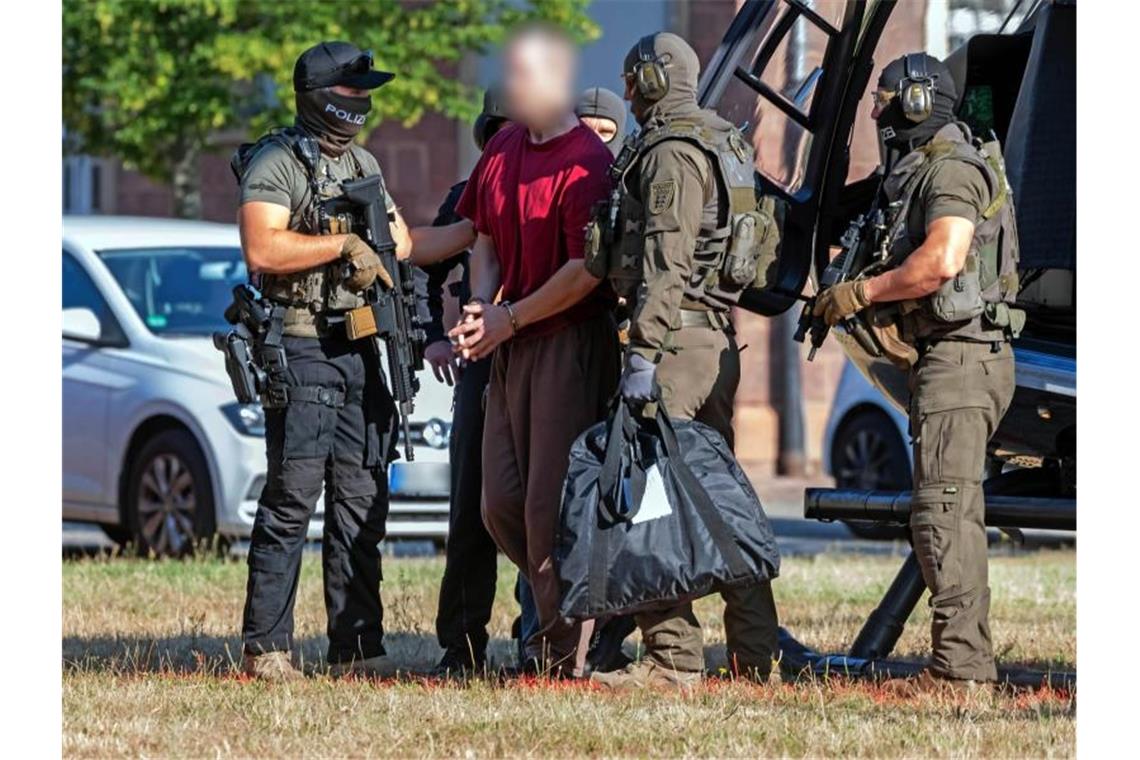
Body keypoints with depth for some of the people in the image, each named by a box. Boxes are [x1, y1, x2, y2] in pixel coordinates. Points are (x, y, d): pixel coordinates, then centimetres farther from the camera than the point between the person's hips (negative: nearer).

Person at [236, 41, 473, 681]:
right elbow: (262, 249, -20)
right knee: (293, 496, -8)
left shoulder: (363, 165, 18)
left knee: (363, 501, 7)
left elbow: (405, 244, 22)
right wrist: (347, 244, -16)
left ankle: (357, 646, 11)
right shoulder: (276, 164, -7)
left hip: (360, 351, 8)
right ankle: (266, 647, -4)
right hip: (302, 347, -8)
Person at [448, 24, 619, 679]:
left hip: (573, 341, -8)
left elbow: (585, 269, -19)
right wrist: (480, 305, 1)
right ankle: (558, 609, 25)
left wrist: (511, 318, -14)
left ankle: (569, 650, 0)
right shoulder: (504, 150, 12)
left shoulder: (588, 161, -14)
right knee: (502, 501, 8)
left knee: (552, 501, -8)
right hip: (511, 344, 8)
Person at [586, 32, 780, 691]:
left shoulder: (672, 154, -11)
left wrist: (644, 351, -24)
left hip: (679, 337, -10)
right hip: (720, 340, 10)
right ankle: (756, 653, 14)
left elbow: (664, 260, -19)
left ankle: (673, 657, -13)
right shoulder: (726, 147, 20)